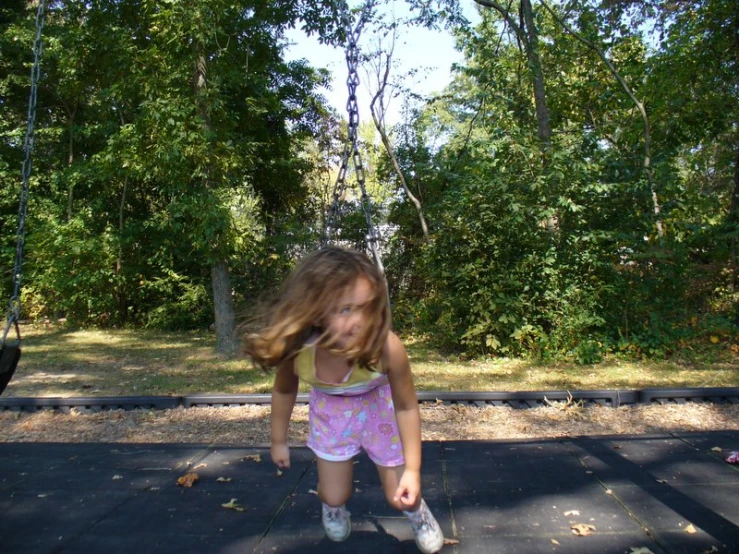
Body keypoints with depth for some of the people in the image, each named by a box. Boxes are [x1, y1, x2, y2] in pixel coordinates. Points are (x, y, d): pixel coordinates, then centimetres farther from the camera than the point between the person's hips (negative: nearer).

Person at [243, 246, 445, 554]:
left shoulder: (388, 347, -42)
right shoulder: (296, 350, -34)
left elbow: (407, 407, -22)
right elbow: (284, 391, -9)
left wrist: (412, 469, -16)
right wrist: (279, 441, 5)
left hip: (379, 407, -1)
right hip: (331, 411, 2)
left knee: (400, 495, 8)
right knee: (334, 496, 13)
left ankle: (418, 511, 46)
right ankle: (333, 507, 52)